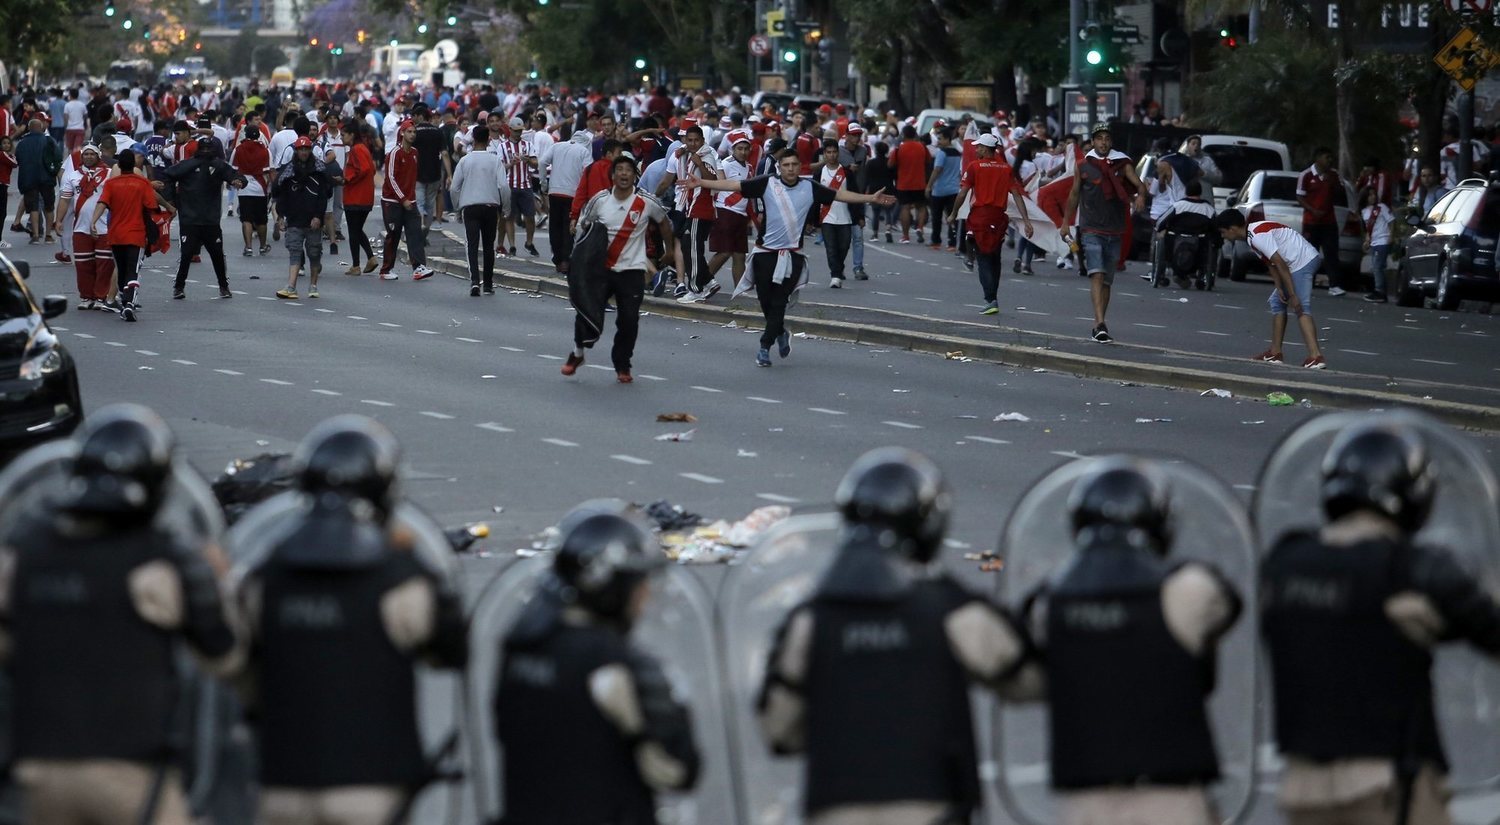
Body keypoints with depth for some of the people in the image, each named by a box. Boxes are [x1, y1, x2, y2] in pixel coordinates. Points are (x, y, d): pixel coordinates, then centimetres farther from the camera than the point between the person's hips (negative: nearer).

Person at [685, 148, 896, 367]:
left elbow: (840, 195, 7)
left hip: (792, 256, 0)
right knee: (765, 301, 7)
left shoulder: (810, 189, 0)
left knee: (779, 303, -3)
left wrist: (871, 198, 4)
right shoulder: (767, 184, -4)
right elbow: (734, 185, -6)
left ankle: (765, 346, 6)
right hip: (765, 252, 0)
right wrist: (701, 183, -11)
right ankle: (780, 333, 33)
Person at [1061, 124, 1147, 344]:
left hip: (1115, 231, 3)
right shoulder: (1083, 166, 5)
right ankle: (1101, 325, -29)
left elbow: (1138, 184, -5)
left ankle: (1098, 327, 21)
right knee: (1097, 275, -18)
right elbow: (1074, 195, 14)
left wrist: (1141, 195, -29)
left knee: (1107, 281, 10)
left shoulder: (1122, 164, 6)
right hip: (1091, 230, -3)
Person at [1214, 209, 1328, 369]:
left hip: (1303, 262, -11)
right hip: (1297, 263, 11)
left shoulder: (1258, 236, -18)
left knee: (1301, 309, -16)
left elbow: (1280, 264, -22)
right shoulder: (1252, 235, 14)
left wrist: (1292, 295, -22)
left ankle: (1315, 356, -28)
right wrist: (1279, 288, 1)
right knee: (1277, 302, 17)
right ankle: (1275, 353, 20)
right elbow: (1271, 264, 14)